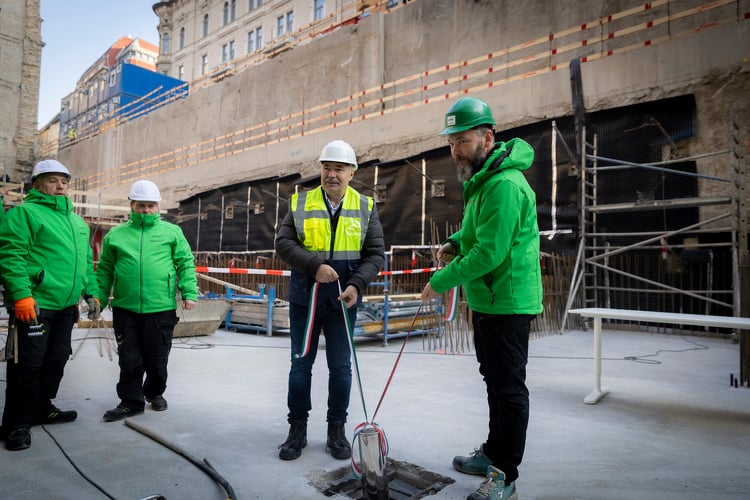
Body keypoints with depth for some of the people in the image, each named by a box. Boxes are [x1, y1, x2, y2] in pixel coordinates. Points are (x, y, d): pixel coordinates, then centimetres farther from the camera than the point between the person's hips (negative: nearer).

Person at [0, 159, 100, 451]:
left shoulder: (77, 222, 19)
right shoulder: (24, 213, -4)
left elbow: (86, 262, 22)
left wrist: (91, 294, 15)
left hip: (66, 306, 7)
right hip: (34, 304, -7)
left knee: (56, 360, 15)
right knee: (28, 364, -2)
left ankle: (42, 408, 32)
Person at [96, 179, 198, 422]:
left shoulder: (172, 232, 4)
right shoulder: (115, 234, 9)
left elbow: (186, 263, 2)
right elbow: (105, 270, 14)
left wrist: (189, 292, -8)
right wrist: (99, 298, 8)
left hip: (161, 308, -1)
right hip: (125, 308, 1)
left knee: (157, 358, 11)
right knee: (129, 359, 7)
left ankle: (155, 393, 34)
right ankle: (130, 401, 23)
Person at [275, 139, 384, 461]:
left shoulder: (365, 208, 1)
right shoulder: (300, 203, 1)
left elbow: (375, 253, -2)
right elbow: (284, 243, -6)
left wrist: (357, 284, -17)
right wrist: (315, 266, -20)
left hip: (342, 301, 0)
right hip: (304, 300, 0)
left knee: (340, 367, 9)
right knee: (301, 364, 10)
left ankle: (336, 430, 26)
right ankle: (297, 428, 27)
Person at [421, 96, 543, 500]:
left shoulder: (505, 185, -22)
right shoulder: (481, 179, 11)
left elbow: (489, 252, -27)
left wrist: (441, 281, -18)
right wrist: (455, 241, 6)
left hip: (507, 304, -10)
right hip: (486, 301, 11)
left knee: (509, 388, 2)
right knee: (495, 381, 21)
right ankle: (493, 454, 38)